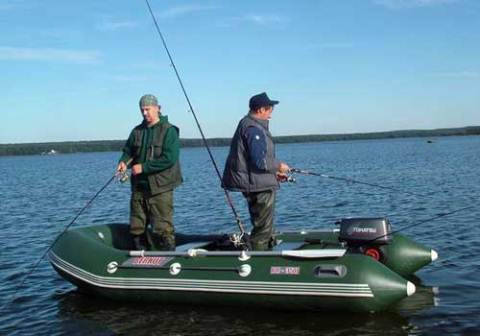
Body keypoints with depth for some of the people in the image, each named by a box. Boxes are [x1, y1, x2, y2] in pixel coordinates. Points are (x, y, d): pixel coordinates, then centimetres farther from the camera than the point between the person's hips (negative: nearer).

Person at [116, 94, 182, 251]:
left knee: (163, 229, -7)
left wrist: (143, 167, -18)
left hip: (160, 188, -6)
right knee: (137, 228, 12)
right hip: (139, 187, 6)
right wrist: (124, 162, -6)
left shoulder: (169, 131, -7)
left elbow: (169, 159, -17)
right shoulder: (137, 131, 12)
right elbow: (128, 151, 18)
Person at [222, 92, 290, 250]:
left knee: (263, 226, 21)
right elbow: (259, 161, -26)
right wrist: (279, 166, -9)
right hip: (259, 186, -11)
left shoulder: (247, 124, 15)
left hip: (258, 185, 11)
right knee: (263, 228, -3)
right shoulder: (254, 129, -19)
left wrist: (274, 173, 19)